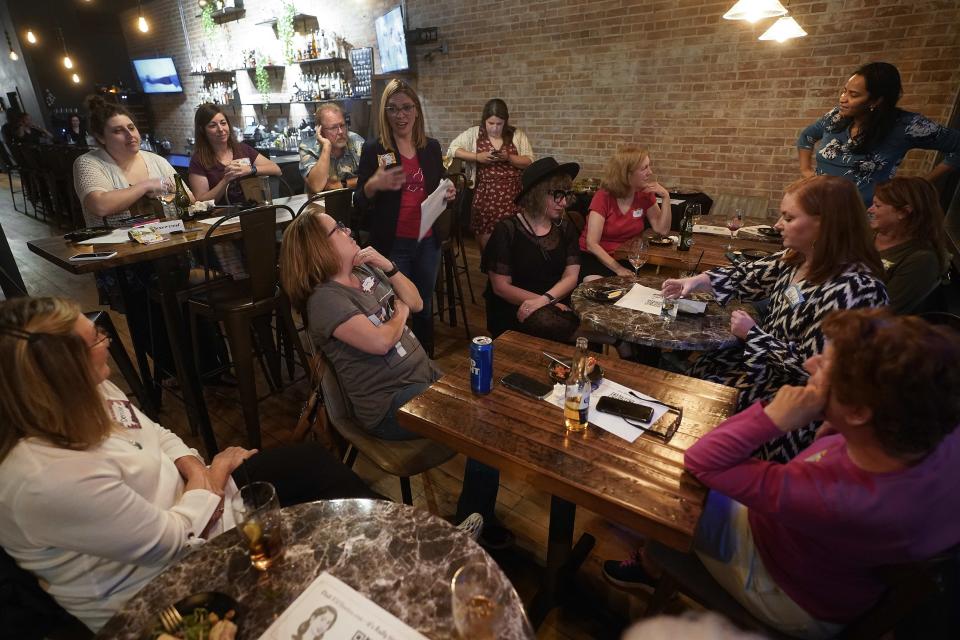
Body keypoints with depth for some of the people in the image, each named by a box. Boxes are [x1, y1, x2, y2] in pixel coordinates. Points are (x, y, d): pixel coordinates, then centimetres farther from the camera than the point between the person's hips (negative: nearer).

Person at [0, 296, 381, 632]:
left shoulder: (80, 396, -9)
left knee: (307, 461, 1)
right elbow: (171, 540, -26)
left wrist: (197, 471, -12)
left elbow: (158, 437, 6)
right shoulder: (47, 480, -35)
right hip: (168, 581, -7)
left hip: (175, 506, 8)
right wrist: (212, 477, -11)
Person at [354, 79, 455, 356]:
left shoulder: (431, 147, 6)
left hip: (428, 241, 4)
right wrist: (374, 184, -26)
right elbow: (360, 203, -6)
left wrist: (448, 194, -6)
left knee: (424, 306, 16)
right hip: (391, 245, -4)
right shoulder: (373, 149, -6)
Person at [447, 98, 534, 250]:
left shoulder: (517, 135, 5)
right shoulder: (474, 134, 4)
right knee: (486, 246, 6)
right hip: (485, 197, 0)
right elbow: (452, 150, 0)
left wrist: (508, 157, -14)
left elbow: (529, 162, 3)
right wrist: (477, 157, -11)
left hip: (512, 198, 0)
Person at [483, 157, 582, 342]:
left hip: (559, 303, 4)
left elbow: (571, 276, 2)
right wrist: (551, 305, -14)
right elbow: (501, 286, -8)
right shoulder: (507, 230, -5)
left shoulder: (565, 228, 9)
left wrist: (545, 300, -19)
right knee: (546, 323, -34)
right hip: (514, 309, -4)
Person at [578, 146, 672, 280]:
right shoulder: (603, 197, -14)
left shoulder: (645, 195, 2)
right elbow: (592, 244, -20)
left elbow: (662, 229, -1)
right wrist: (618, 269, -28)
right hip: (595, 258, -5)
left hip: (627, 258, 5)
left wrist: (666, 197, -10)